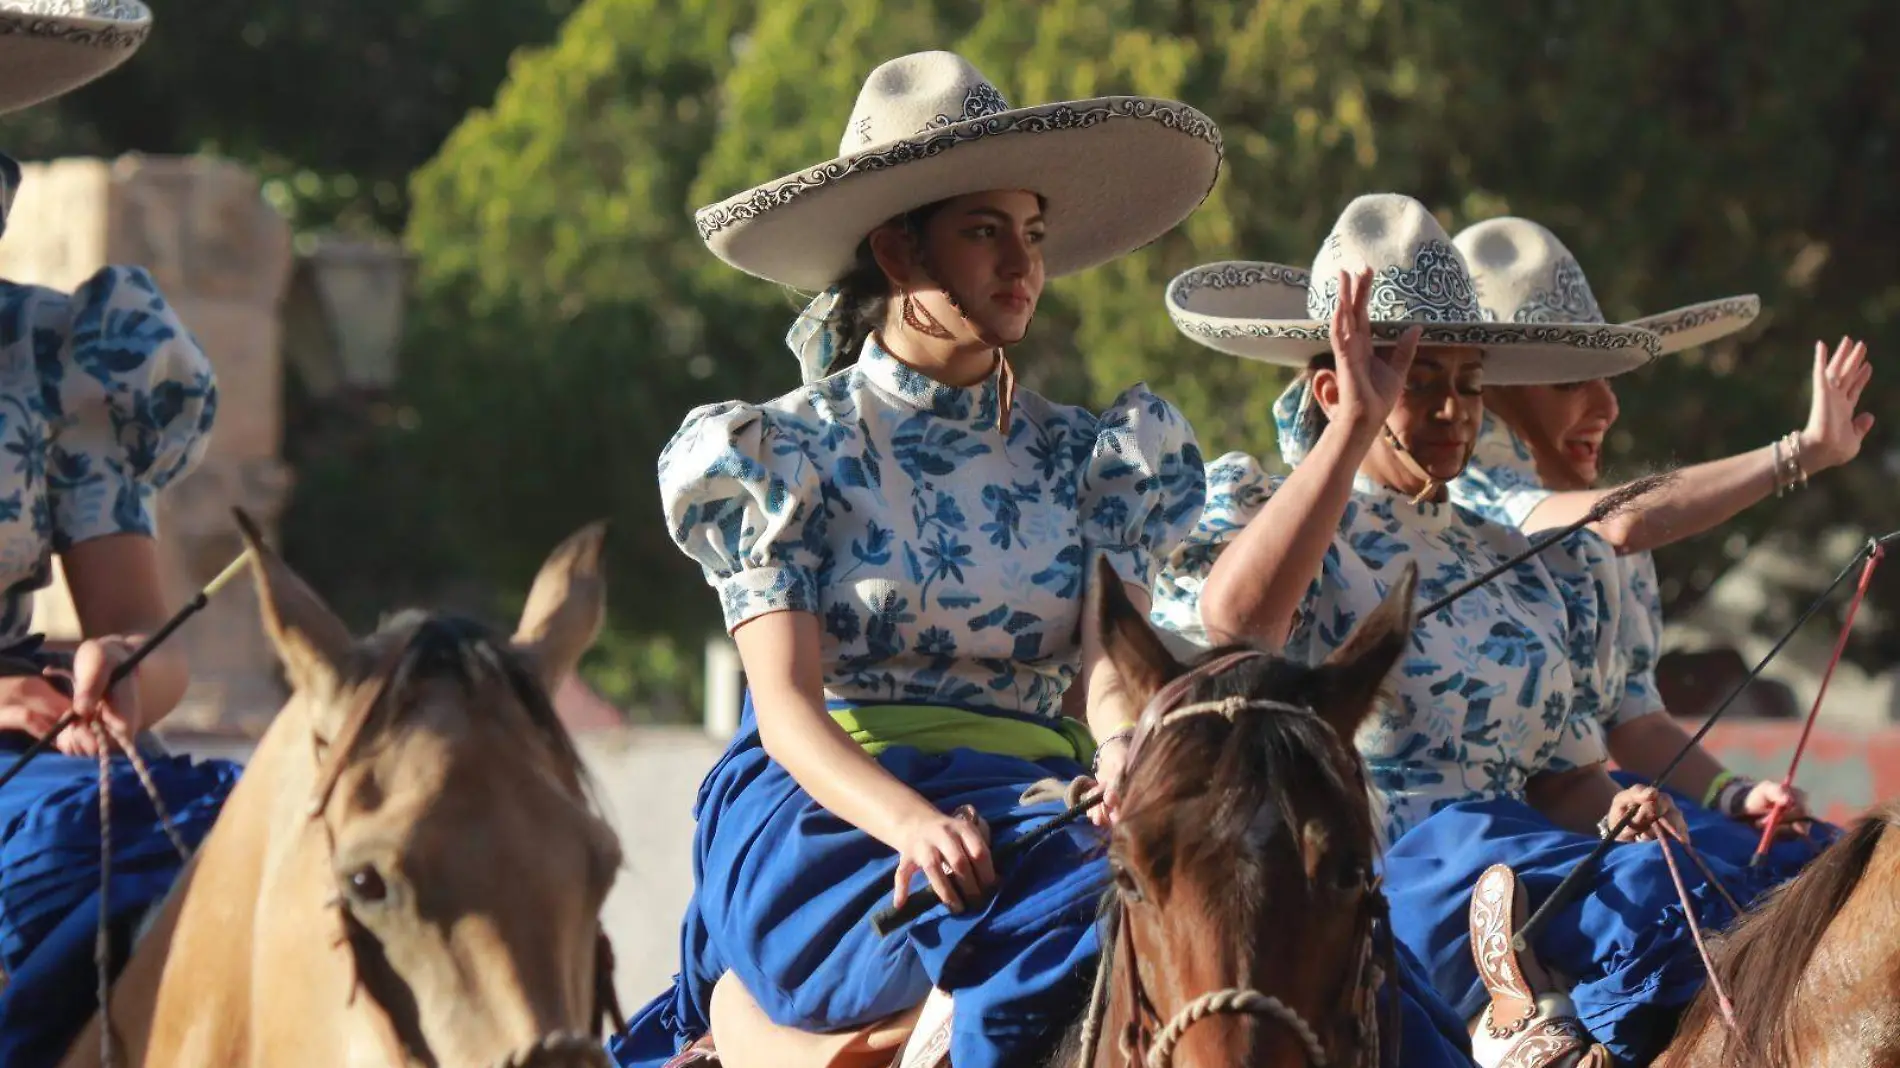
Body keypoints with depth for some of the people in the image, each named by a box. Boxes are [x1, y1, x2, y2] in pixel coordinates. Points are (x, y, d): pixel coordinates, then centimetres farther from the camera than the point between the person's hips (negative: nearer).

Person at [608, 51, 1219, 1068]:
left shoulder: (1089, 458, 16)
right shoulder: (786, 454, 5)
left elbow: (1104, 673, 2)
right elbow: (787, 707, -6)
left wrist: (1127, 776, -24)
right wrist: (913, 823, -27)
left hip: (1039, 795, 4)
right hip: (824, 813, -4)